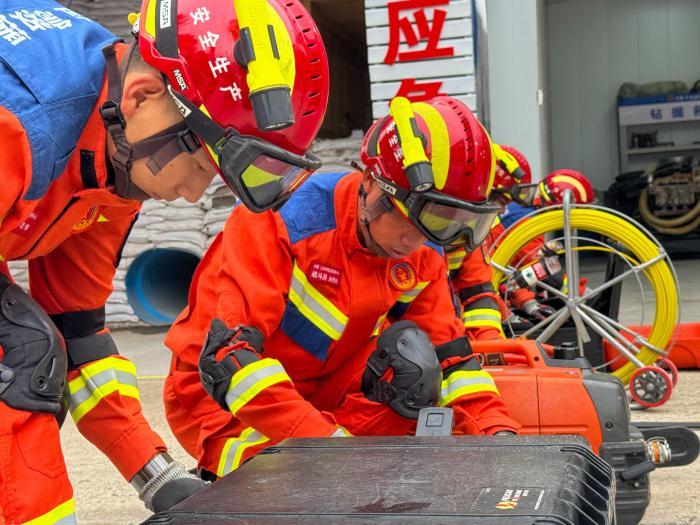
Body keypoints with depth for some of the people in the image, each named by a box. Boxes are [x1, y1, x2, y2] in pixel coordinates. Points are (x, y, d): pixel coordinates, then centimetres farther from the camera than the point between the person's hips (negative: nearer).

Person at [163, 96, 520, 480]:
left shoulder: (422, 258, -6)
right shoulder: (282, 218, -27)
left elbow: (449, 356, 0)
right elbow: (229, 353, -34)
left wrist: (497, 430, -18)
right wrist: (325, 436, -41)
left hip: (319, 396, 6)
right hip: (216, 399, -5)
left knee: (410, 352, -20)